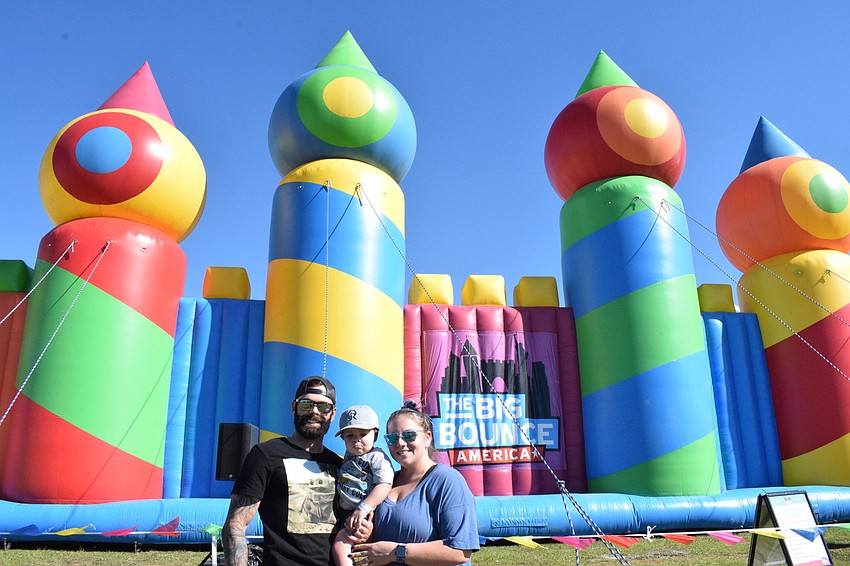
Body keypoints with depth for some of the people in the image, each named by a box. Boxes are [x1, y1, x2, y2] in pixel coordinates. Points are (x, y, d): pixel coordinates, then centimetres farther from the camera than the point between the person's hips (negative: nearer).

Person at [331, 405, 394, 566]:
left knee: (340, 545, -22)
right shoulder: (349, 455, 13)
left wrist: (363, 509, -28)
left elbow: (384, 486, -21)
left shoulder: (378, 457, -12)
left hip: (363, 516, -9)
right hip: (344, 511, 9)